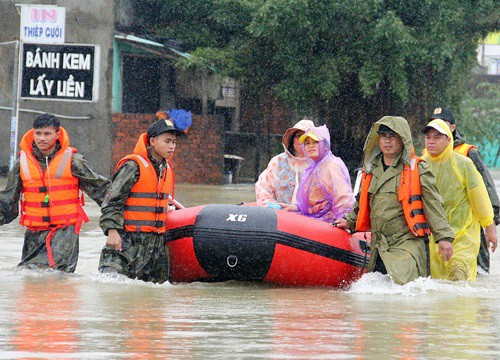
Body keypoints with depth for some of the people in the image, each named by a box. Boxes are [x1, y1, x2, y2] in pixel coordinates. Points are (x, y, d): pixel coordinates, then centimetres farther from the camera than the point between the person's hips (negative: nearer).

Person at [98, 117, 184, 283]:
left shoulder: (167, 169, 15)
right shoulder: (133, 166, -10)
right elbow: (113, 200, -14)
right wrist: (111, 230, -22)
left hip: (157, 243, 8)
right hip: (129, 240, -8)